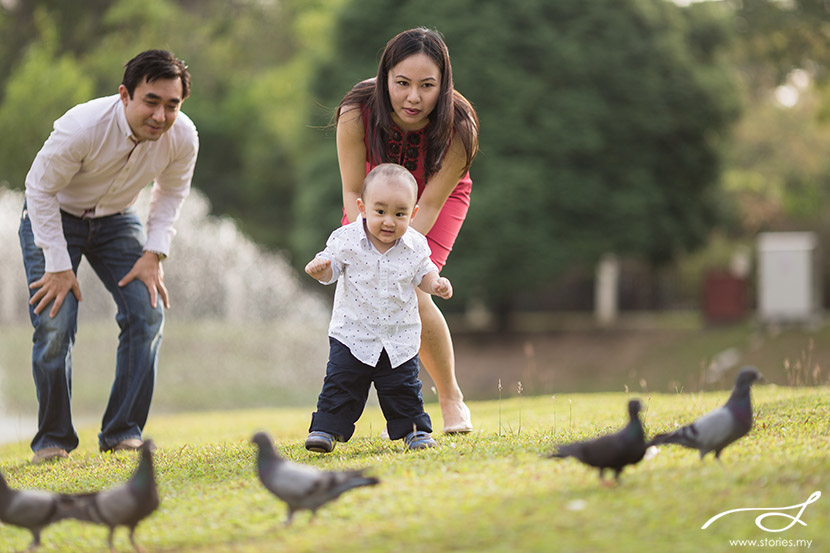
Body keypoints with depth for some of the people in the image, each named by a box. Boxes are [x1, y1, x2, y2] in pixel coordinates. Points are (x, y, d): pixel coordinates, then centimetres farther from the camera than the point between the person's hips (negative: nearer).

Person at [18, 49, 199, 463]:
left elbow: (171, 194, 0)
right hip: (53, 215, -4)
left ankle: (122, 433, 0)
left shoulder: (183, 137, -21)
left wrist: (153, 254, -10)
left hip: (116, 220, 4)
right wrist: (59, 266, -23)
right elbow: (40, 188, -22)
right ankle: (53, 439, 1)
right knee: (54, 322, -16)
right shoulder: (83, 127, -35)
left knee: (148, 312, -11)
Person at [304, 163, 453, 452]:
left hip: (400, 339, 1)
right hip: (353, 334, -1)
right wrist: (320, 268, -27)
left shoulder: (415, 245, -8)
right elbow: (332, 267, -4)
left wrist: (436, 284, -13)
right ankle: (326, 429, 9)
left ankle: (415, 429, 23)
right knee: (340, 384, -1)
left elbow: (422, 274, 7)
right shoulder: (347, 240, -14)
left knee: (404, 388, 8)